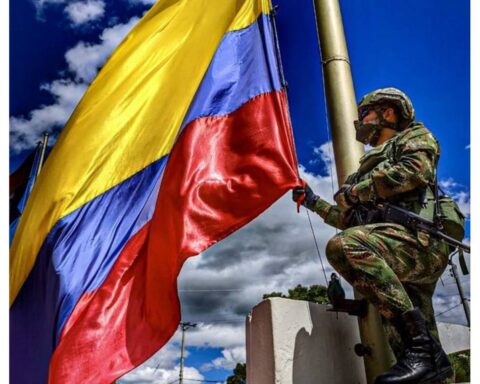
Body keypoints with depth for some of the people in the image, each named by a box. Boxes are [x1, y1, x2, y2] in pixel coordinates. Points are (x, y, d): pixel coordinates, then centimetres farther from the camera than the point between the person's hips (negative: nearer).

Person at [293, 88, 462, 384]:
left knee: (344, 246, -33)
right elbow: (352, 221, 35)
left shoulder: (414, 136, 15)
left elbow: (417, 170, -12)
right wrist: (313, 201, 32)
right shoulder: (376, 162, 36)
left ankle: (421, 346, -33)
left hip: (420, 240, -9)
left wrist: (356, 190, -5)